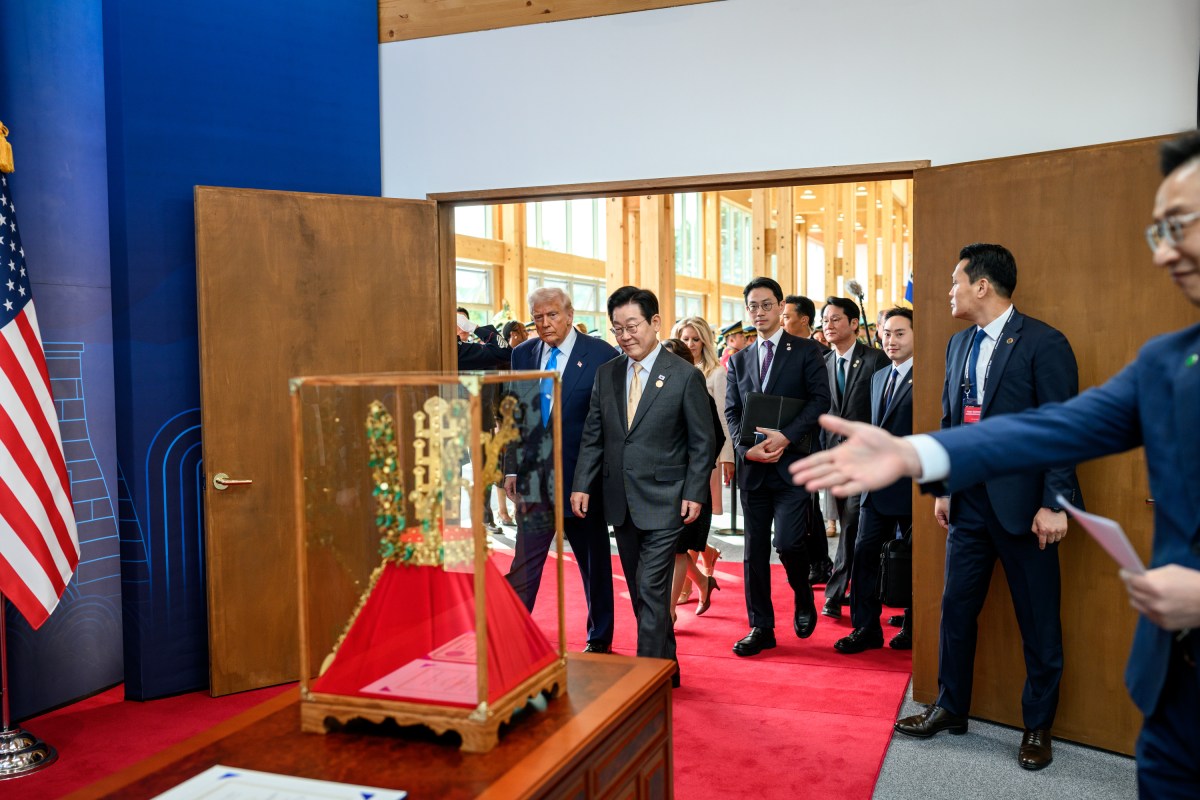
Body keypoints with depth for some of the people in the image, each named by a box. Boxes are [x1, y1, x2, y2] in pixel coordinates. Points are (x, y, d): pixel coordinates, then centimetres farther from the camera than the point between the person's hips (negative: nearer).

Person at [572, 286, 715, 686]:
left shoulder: (685, 376, -7)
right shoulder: (607, 373, 7)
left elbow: (702, 442, -5)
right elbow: (593, 435, 9)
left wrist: (694, 494, -10)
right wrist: (582, 484, 1)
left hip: (663, 502, -5)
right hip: (620, 502, 6)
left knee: (652, 591, -7)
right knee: (640, 592, 14)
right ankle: (667, 665, 30)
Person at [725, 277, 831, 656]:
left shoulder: (806, 351, 2)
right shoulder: (739, 360, 14)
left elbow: (820, 400, -7)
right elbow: (731, 411, 10)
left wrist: (785, 437, -18)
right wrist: (746, 447, -9)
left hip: (792, 463, -4)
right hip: (752, 466, 4)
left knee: (787, 542, -12)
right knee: (755, 548, 7)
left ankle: (804, 600, 20)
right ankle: (761, 628, 17)